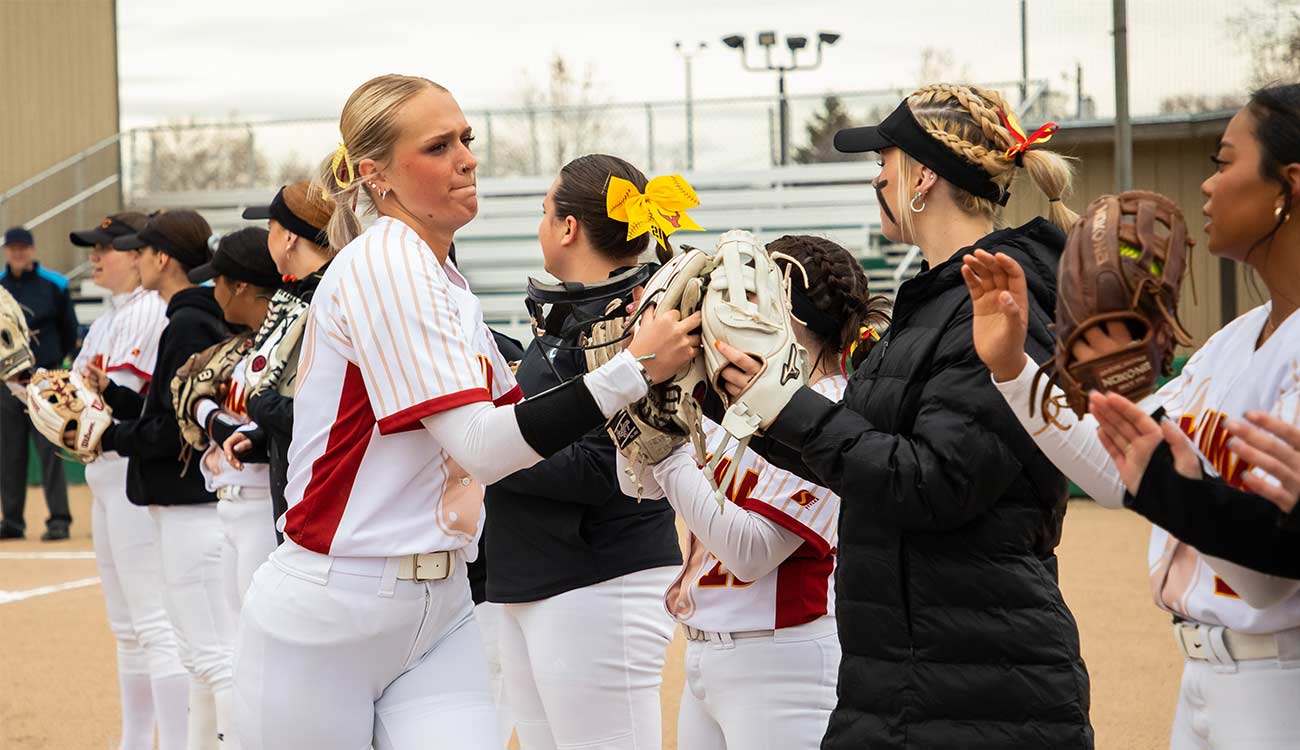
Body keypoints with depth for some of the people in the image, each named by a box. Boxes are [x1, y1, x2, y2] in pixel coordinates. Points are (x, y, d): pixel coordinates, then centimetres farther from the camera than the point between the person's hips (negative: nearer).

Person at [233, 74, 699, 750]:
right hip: (326, 620, -7)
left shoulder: (445, 282, 13)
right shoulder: (385, 262, -15)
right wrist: (632, 369, -23)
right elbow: (480, 445, -22)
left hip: (439, 614, 7)